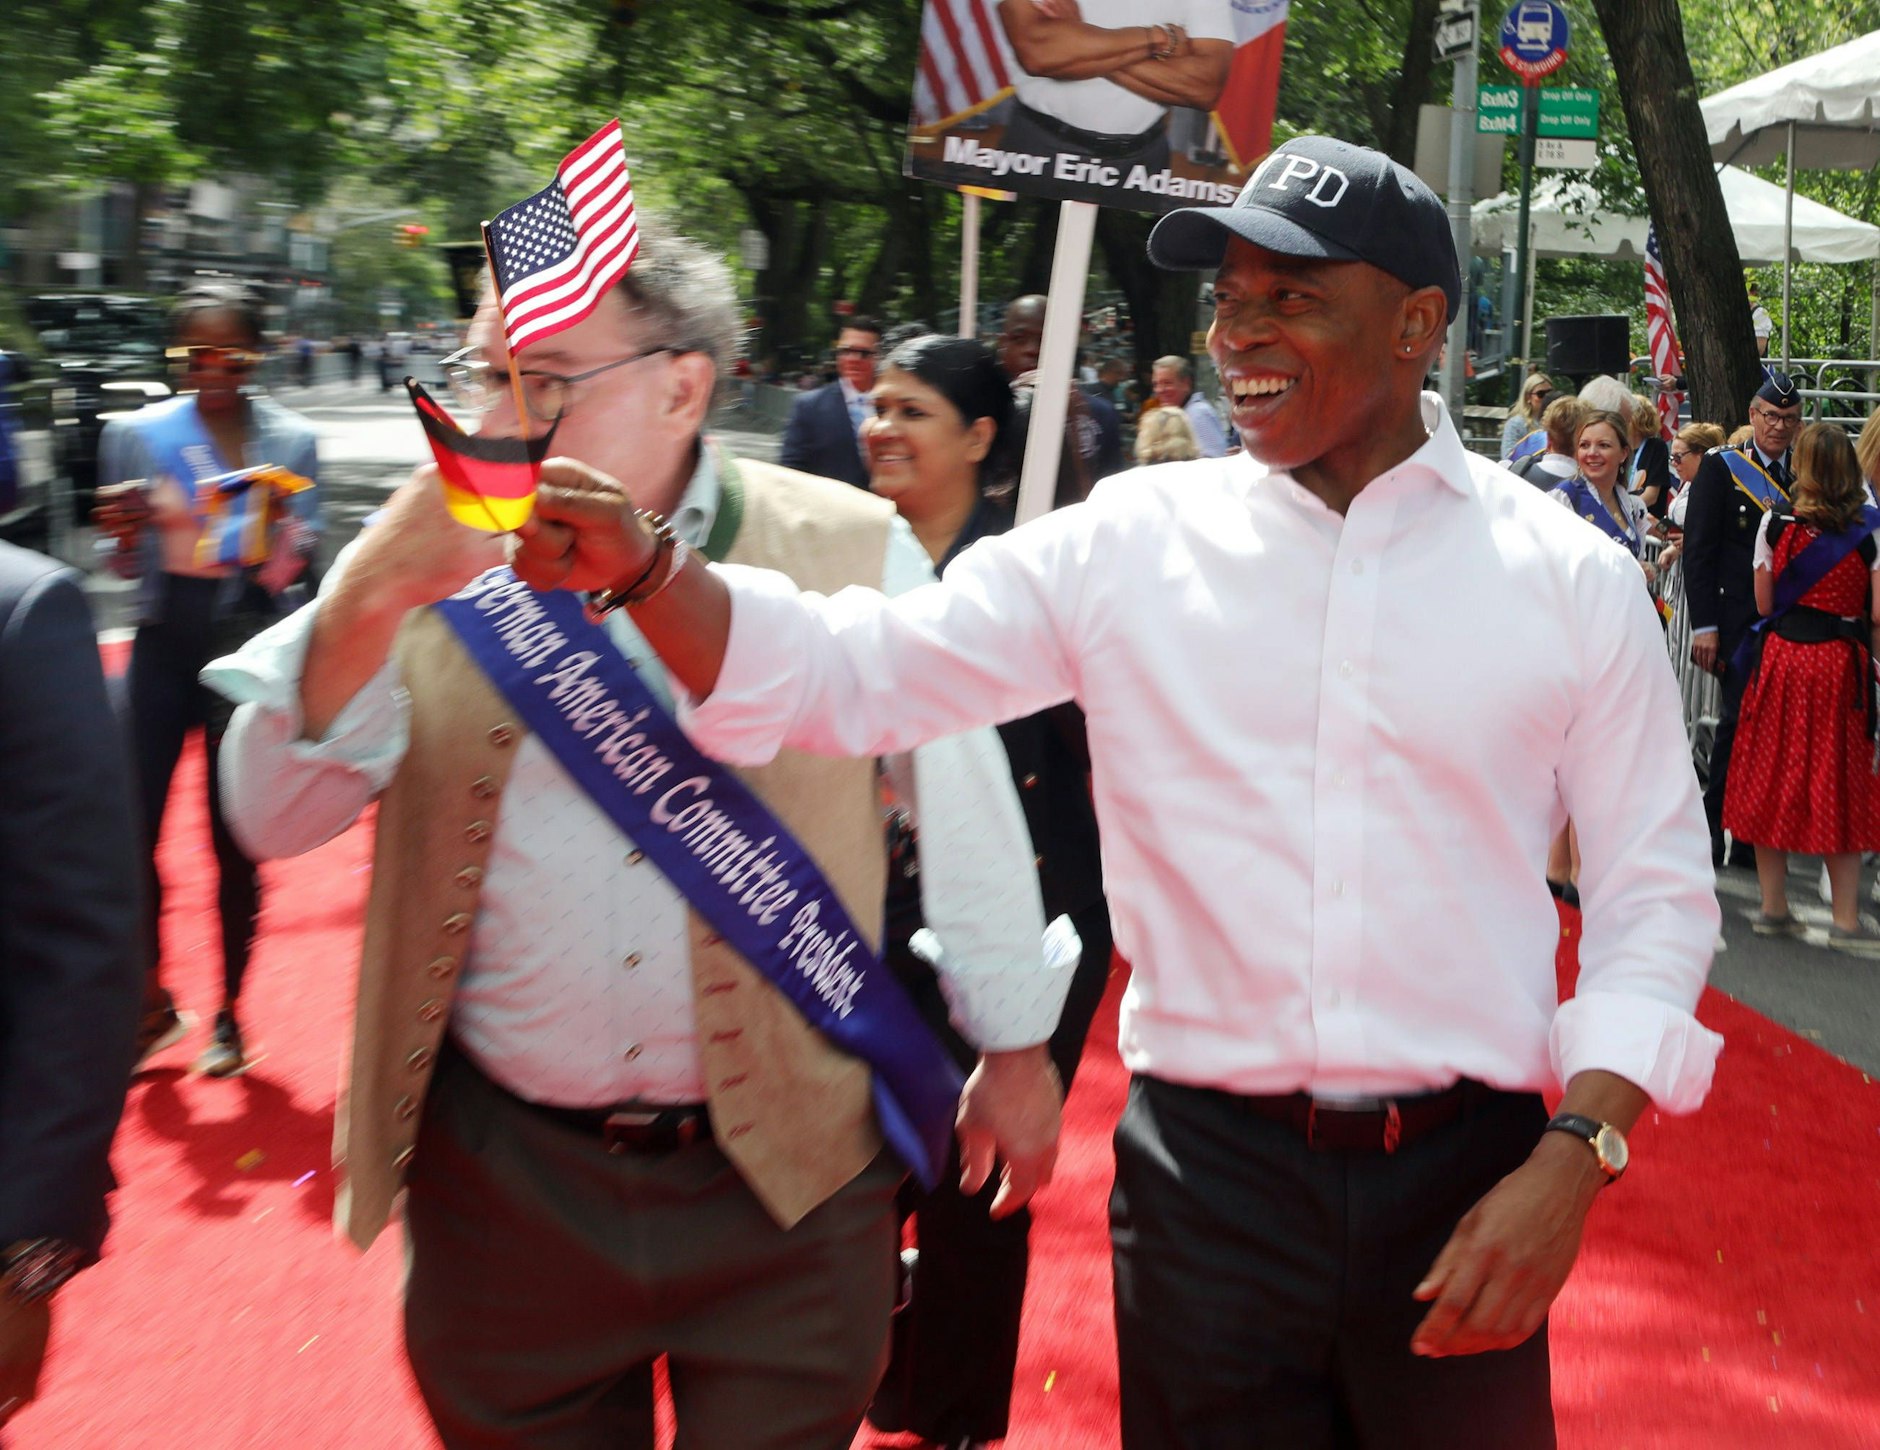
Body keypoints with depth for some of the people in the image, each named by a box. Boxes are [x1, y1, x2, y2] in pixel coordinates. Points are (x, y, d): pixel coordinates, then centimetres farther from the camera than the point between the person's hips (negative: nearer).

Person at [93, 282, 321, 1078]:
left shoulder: (292, 440, 1)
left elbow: (295, 568, 3)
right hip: (164, 644, 1)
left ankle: (229, 1013, 21)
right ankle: (154, 1002, 20)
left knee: (235, 841, 5)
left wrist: (280, 527, -18)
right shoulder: (137, 433, 1)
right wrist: (125, 528, -15)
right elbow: (129, 563, 6)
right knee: (127, 828, -2)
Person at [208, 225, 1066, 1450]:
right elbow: (274, 819, -6)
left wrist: (1012, 1053, 8)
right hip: (504, 1177, 2)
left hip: (789, 1177, -1)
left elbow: (966, 812, 2)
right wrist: (370, 598, -21)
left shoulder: (852, 552, -7)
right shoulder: (435, 561, -1)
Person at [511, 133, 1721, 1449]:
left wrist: (1574, 1158, -8)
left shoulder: (1568, 577, -1)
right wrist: (641, 569, -18)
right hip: (1207, 1167, 0)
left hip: (1468, 1182, 0)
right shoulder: (1130, 544, 0)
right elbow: (852, 672, -2)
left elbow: (1656, 889, 3)